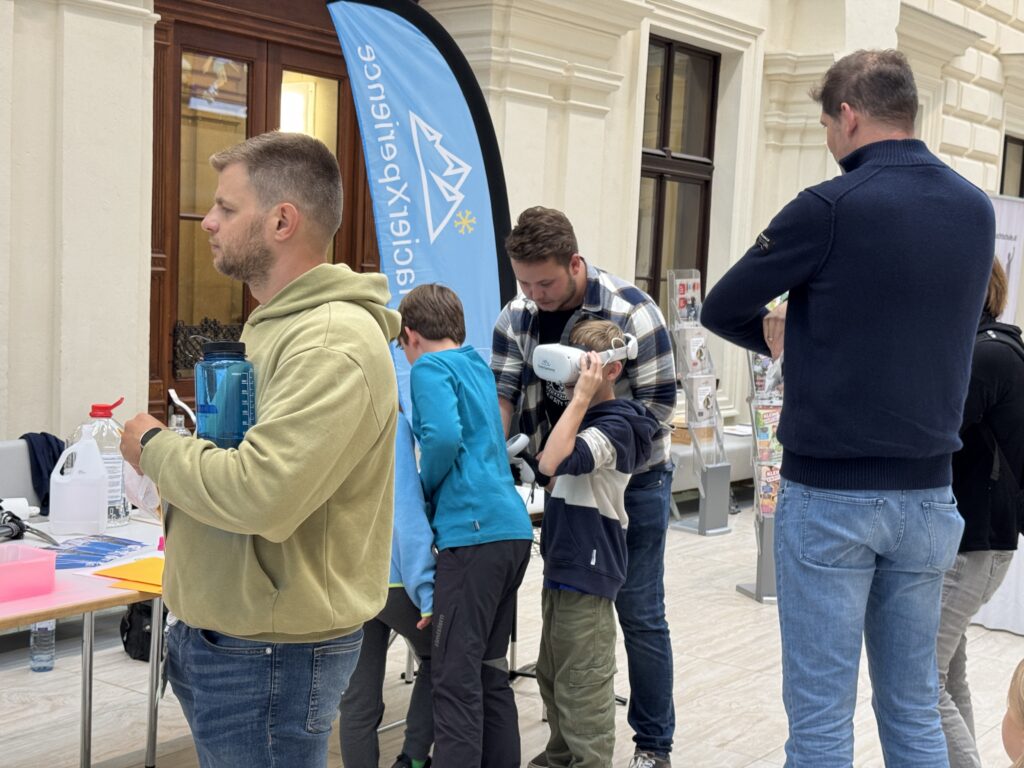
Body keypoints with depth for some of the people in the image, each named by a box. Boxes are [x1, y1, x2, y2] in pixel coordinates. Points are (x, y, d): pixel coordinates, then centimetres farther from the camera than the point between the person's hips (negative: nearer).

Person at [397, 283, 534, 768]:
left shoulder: (430, 367, -3)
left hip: (473, 531, -9)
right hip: (512, 528, 9)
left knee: (455, 674, -7)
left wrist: (426, 487, -2)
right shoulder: (478, 366, 22)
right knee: (488, 669, 15)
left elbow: (443, 436, -18)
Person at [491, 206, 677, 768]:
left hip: (632, 479, -4)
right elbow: (501, 392, -6)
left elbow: (657, 406, -17)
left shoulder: (632, 313, -20)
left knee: (638, 612, 1)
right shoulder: (516, 318, -6)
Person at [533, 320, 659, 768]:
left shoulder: (615, 425, -16)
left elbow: (554, 463, -31)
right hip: (562, 566, 10)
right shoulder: (584, 419, 14)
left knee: (582, 687, -3)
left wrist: (581, 396, -28)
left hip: (587, 571, -10)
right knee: (553, 676, 21)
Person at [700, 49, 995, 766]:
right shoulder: (977, 210, 6)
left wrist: (783, 336, 15)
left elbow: (721, 310, -3)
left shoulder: (831, 207, -12)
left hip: (831, 495, -5)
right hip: (928, 496, 6)